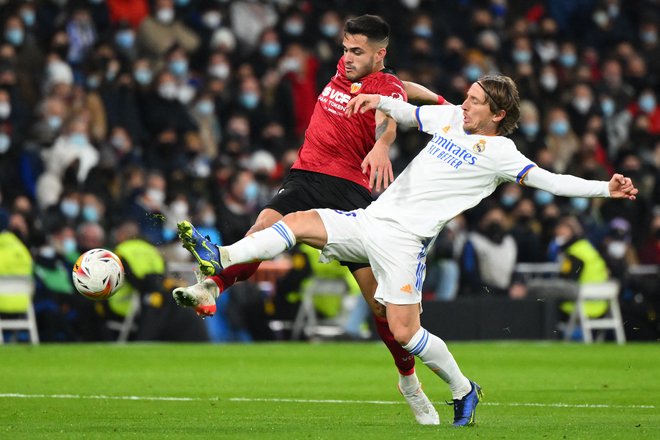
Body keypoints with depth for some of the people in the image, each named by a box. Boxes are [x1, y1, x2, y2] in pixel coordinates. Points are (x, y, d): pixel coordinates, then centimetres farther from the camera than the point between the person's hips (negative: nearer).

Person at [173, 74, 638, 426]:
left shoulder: (498, 152, -6)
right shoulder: (451, 117, 13)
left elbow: (548, 180, -12)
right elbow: (408, 113, 29)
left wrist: (604, 188, -22)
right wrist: (379, 101, 10)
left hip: (404, 238, -6)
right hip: (370, 217, 6)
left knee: (404, 331, -11)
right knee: (300, 222, -9)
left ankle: (463, 389, 10)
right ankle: (221, 259, -12)